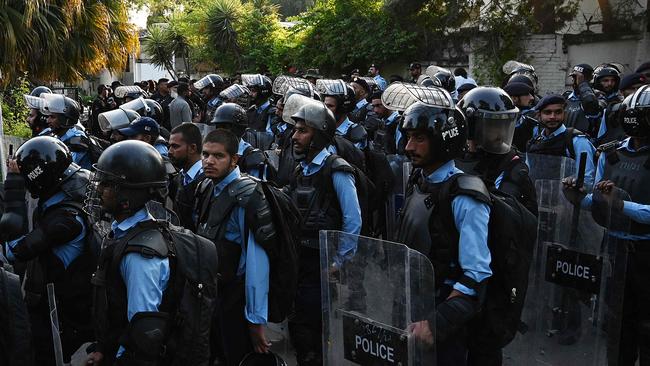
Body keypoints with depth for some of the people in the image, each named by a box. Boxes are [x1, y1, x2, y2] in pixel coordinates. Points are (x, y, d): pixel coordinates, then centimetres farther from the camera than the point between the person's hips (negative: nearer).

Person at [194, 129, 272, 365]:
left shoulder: (246, 196, -21)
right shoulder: (208, 189, 5)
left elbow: (257, 261, -24)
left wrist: (257, 318, -23)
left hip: (235, 300, -7)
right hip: (212, 293, 7)